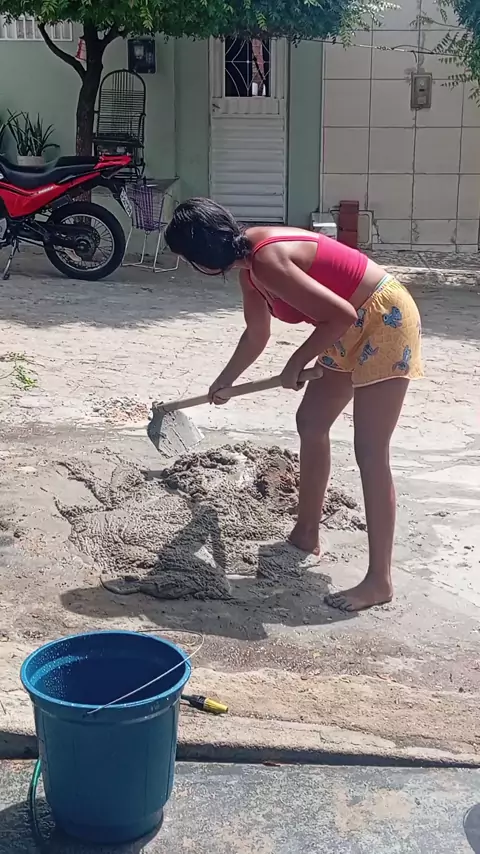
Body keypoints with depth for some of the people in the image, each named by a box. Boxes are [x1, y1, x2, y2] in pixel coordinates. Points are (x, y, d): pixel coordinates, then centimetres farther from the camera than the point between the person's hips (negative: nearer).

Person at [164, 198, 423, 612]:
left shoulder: (268, 262, -25)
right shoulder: (249, 260, 5)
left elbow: (342, 314, -26)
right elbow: (257, 334, 21)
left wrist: (296, 363, -13)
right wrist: (225, 382, 33)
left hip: (385, 321, -10)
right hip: (354, 329, 10)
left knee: (370, 454, -9)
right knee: (311, 422, 16)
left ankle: (380, 580, -2)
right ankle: (306, 532, 31)